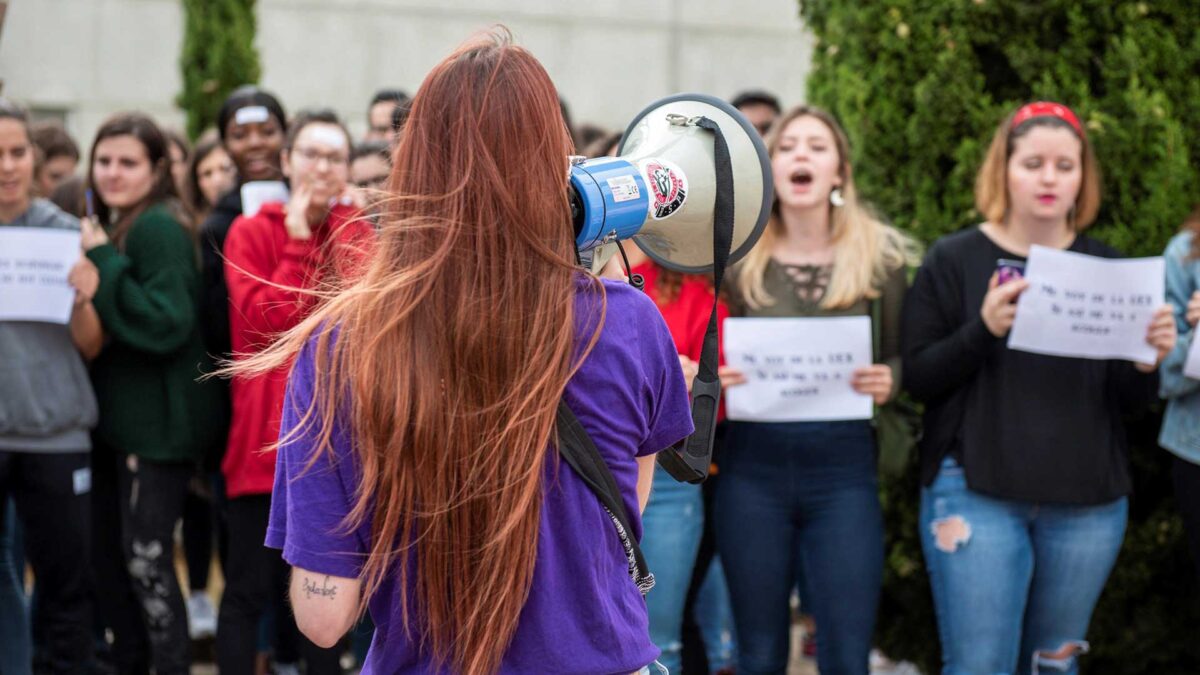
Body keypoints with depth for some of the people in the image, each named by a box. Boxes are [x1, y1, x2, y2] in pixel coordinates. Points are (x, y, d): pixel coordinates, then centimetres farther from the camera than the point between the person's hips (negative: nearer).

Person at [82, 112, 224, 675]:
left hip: (157, 422, -9)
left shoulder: (160, 228, -16)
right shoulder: (111, 226, 13)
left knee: (146, 559, -5)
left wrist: (104, 264, -22)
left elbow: (167, 324, -25)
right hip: (117, 417, 10)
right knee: (106, 553, 15)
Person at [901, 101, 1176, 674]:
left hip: (1088, 503, 3)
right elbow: (916, 378, -5)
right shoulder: (955, 261, 0)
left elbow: (1129, 402, 10)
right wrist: (983, 329, -21)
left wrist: (1149, 362, -12)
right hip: (978, 493, -3)